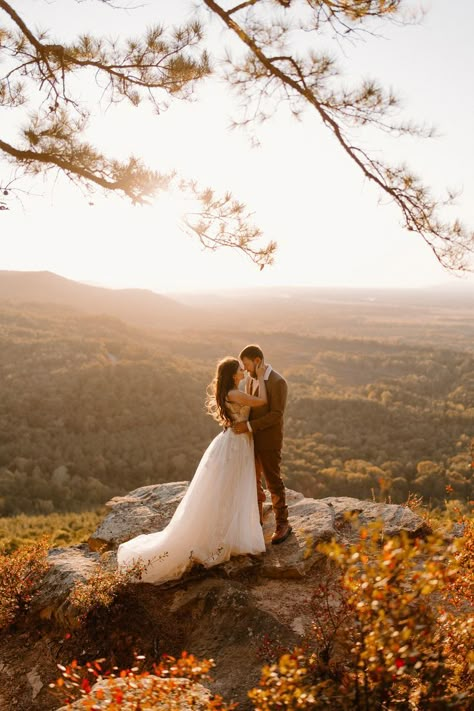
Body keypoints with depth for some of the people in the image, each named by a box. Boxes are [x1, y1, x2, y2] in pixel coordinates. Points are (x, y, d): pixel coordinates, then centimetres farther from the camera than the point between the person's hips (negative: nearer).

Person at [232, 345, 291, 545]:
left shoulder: (278, 382, -18)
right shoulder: (251, 380, 8)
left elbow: (276, 415, -22)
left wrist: (248, 426, -26)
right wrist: (239, 424, 0)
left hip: (268, 441, -8)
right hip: (251, 440, 8)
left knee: (273, 482, 2)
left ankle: (282, 524, 16)